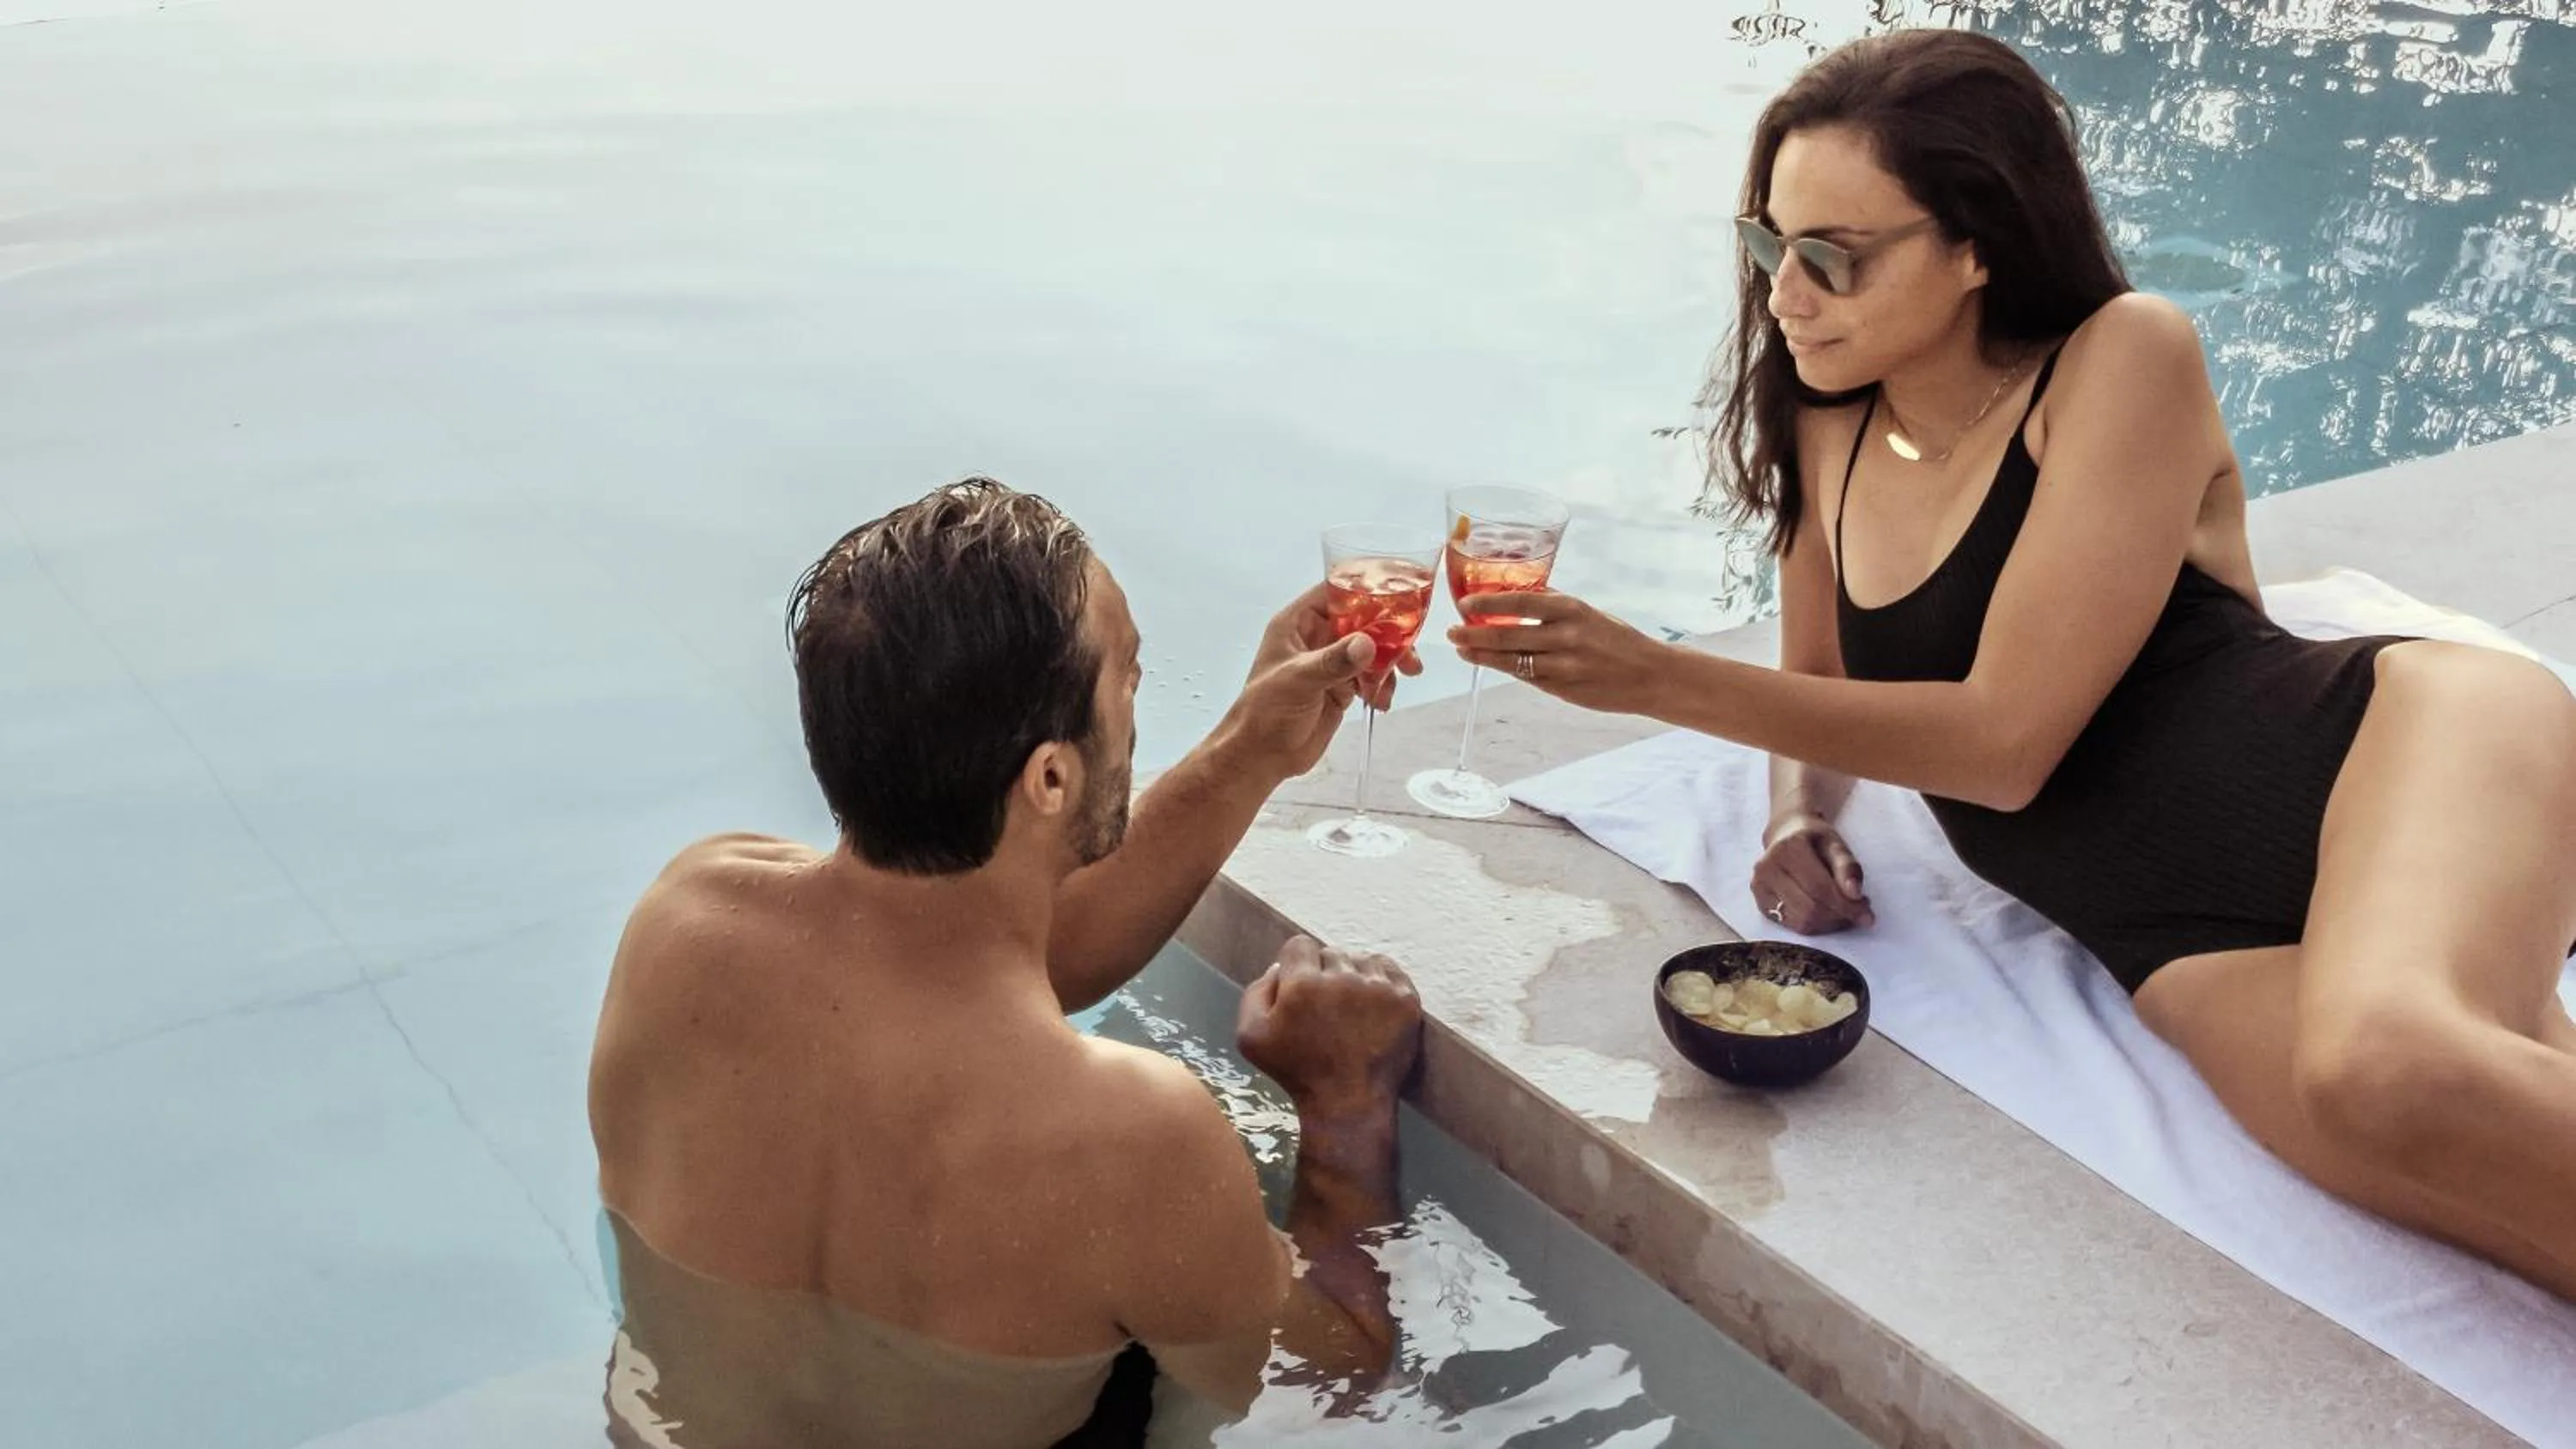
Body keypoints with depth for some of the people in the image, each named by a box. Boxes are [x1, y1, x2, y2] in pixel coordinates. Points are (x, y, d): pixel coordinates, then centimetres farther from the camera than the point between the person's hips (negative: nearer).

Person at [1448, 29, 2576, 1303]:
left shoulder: (2126, 361, -4)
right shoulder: (1830, 429, 15)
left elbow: (2006, 738, -11)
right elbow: (1825, 686, 27)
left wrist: (1658, 678, -12)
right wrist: (1799, 818, 2)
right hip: (2213, 948, 5)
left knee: (2386, 1062, -42)